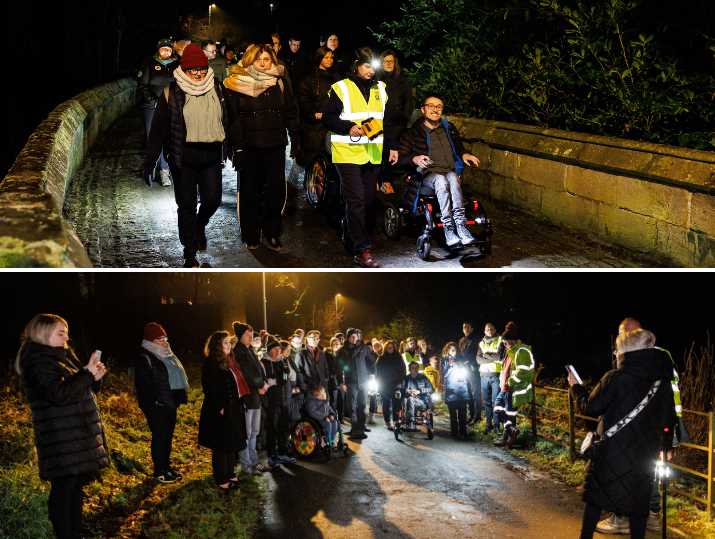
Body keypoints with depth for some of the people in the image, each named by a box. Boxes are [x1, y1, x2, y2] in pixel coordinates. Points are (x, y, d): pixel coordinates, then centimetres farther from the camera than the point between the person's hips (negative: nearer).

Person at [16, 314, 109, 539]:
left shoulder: (62, 356, 16)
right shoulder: (38, 361, -12)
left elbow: (80, 390, 22)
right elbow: (59, 394, -24)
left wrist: (94, 377, 3)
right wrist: (87, 373, -16)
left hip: (77, 435, 9)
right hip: (61, 439, -9)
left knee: (76, 486, 12)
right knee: (63, 488, -7)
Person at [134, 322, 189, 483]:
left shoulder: (166, 356, 15)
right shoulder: (144, 358, -12)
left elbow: (176, 377, 21)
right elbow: (143, 384, -18)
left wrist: (179, 397, 15)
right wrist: (154, 400, -21)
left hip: (170, 403, 8)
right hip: (156, 406, -8)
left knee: (168, 435, 14)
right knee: (159, 437, -2)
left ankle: (166, 467, 25)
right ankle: (159, 471, 7)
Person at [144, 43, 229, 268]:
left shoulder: (216, 89, 5)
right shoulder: (172, 93, -4)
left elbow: (225, 121, 15)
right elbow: (159, 128, -3)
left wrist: (226, 149, 16)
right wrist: (150, 160, -6)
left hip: (211, 156, 2)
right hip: (183, 157, -2)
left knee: (212, 199, -1)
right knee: (186, 204, 3)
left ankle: (200, 225, 35)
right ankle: (190, 253, 15)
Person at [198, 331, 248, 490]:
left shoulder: (229, 361, 13)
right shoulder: (210, 364, -14)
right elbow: (210, 389, -19)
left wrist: (239, 405, 13)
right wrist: (220, 408, -22)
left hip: (234, 410, 9)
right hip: (220, 412, -9)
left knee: (233, 444, 15)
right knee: (221, 447, -1)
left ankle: (230, 474, 27)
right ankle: (221, 479, 8)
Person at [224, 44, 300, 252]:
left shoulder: (281, 82, 6)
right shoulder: (238, 84, -1)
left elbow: (290, 113, 10)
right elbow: (232, 117, -5)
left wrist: (295, 140, 6)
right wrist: (237, 147, -10)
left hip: (275, 146, 2)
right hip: (249, 147, -1)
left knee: (276, 191, 2)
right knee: (250, 192, 6)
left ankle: (272, 235, 14)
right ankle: (251, 236, 16)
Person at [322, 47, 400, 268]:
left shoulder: (380, 89, 16)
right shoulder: (341, 88, -1)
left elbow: (387, 121, 21)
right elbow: (328, 118, -3)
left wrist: (392, 146, 15)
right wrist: (349, 128, -16)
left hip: (372, 154, 5)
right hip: (347, 152, -5)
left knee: (369, 200, 6)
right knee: (356, 200, -11)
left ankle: (363, 240, 17)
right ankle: (362, 250, -11)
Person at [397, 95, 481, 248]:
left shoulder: (449, 129, 24)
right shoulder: (413, 132, 11)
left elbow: (459, 148, 35)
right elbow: (401, 158, 5)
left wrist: (464, 155, 11)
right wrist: (414, 159, -16)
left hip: (451, 172, 3)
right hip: (428, 174, -2)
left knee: (452, 178, -34)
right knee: (440, 180, -37)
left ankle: (460, 223, -44)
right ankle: (448, 228, -42)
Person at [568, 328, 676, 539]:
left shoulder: (615, 378, -15)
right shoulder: (663, 382, 1)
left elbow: (590, 408, -8)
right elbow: (669, 421, 9)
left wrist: (576, 388, 8)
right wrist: (665, 446, 21)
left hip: (612, 453, -4)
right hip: (645, 456, 4)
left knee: (595, 498, 10)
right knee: (639, 503, 14)